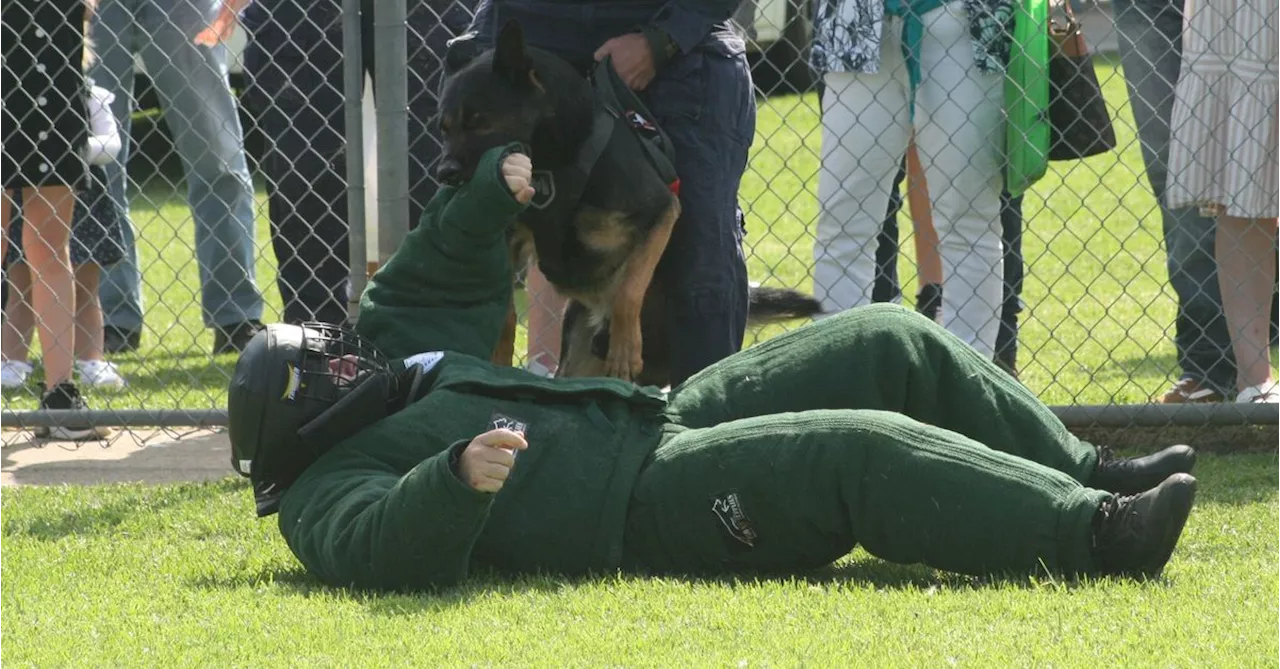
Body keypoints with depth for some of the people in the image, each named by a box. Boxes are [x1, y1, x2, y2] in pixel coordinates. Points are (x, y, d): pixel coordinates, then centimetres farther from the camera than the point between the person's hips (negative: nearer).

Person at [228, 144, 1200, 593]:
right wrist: (459, 477, -49)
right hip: (645, 506, -11)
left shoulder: (405, 360, 24)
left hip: (668, 419, 11)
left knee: (895, 347, 4)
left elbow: (437, 281, 41)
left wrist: (491, 192, 27)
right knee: (862, 451, -28)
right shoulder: (326, 493, -6)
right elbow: (380, 547, -30)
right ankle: (1095, 532, -31)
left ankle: (1088, 476, 6)